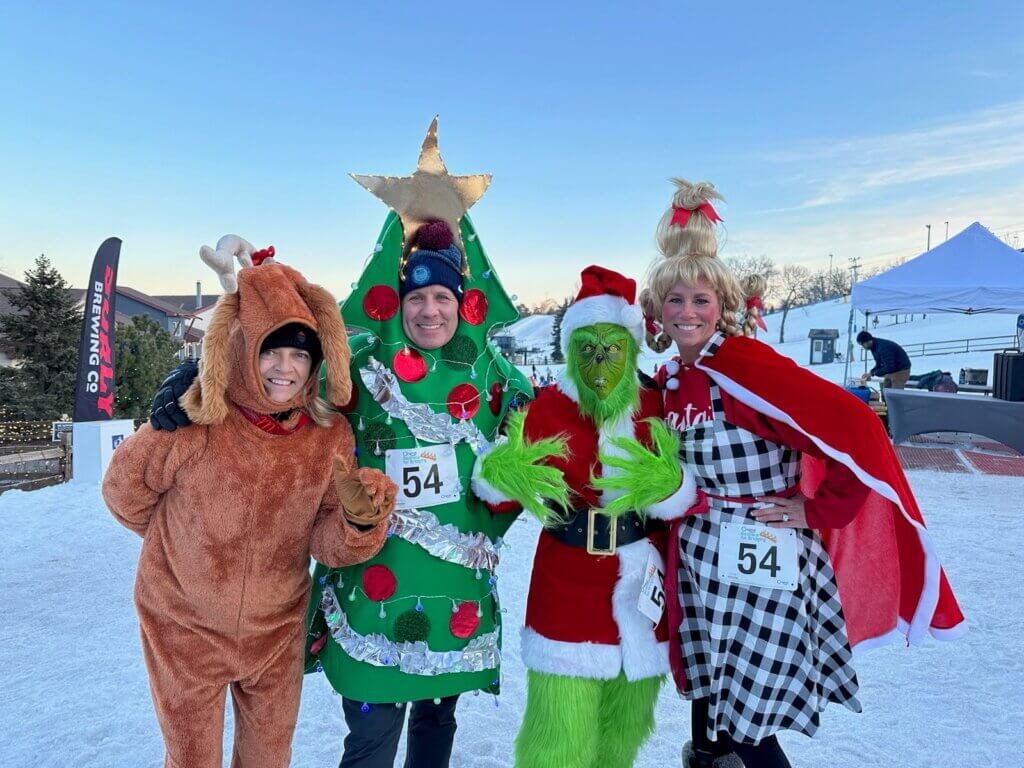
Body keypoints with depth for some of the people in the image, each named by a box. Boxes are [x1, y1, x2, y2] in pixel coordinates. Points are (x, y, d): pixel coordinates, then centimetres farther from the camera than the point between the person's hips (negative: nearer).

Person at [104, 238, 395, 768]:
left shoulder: (330, 435, -14)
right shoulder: (192, 425, -23)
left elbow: (328, 544, -13)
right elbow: (125, 489, -5)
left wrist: (360, 519, -35)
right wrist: (187, 542, 7)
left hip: (276, 630, 3)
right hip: (185, 626, -2)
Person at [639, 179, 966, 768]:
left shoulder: (745, 363, -19)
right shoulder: (670, 379, 3)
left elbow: (858, 430, -24)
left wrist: (818, 509, -15)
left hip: (760, 564, -7)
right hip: (700, 564, 7)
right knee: (708, 705, 21)